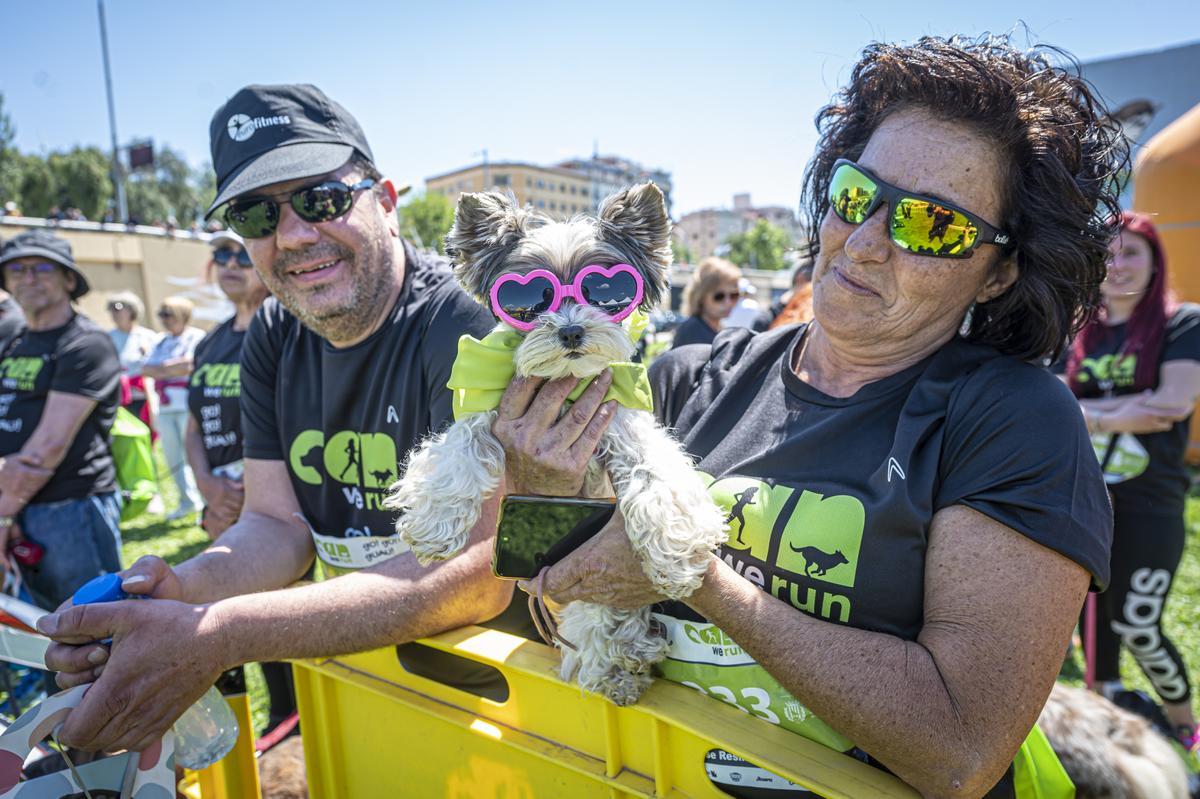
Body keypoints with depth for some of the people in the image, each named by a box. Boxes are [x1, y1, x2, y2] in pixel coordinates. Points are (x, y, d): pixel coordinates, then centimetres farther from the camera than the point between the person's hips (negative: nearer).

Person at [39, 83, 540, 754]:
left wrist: (217, 636, -34)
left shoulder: (467, 321, -23)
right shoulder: (274, 338, 1)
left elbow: (479, 574, -30)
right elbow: (276, 522, 0)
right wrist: (182, 591, -22)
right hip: (360, 646, 5)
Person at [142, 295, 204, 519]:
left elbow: (188, 366, -17)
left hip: (190, 407, -7)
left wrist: (161, 368, -3)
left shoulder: (197, 338, -4)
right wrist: (173, 369, -8)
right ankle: (188, 501, 24)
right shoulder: (162, 341, 18)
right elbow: (146, 369, 8)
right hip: (165, 408, 8)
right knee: (173, 458, 12)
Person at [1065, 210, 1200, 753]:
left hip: (1149, 505, -4)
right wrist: (1117, 413, -17)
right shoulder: (1076, 334, 7)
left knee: (1138, 630, 0)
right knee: (1096, 614, 13)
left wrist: (1088, 411, -12)